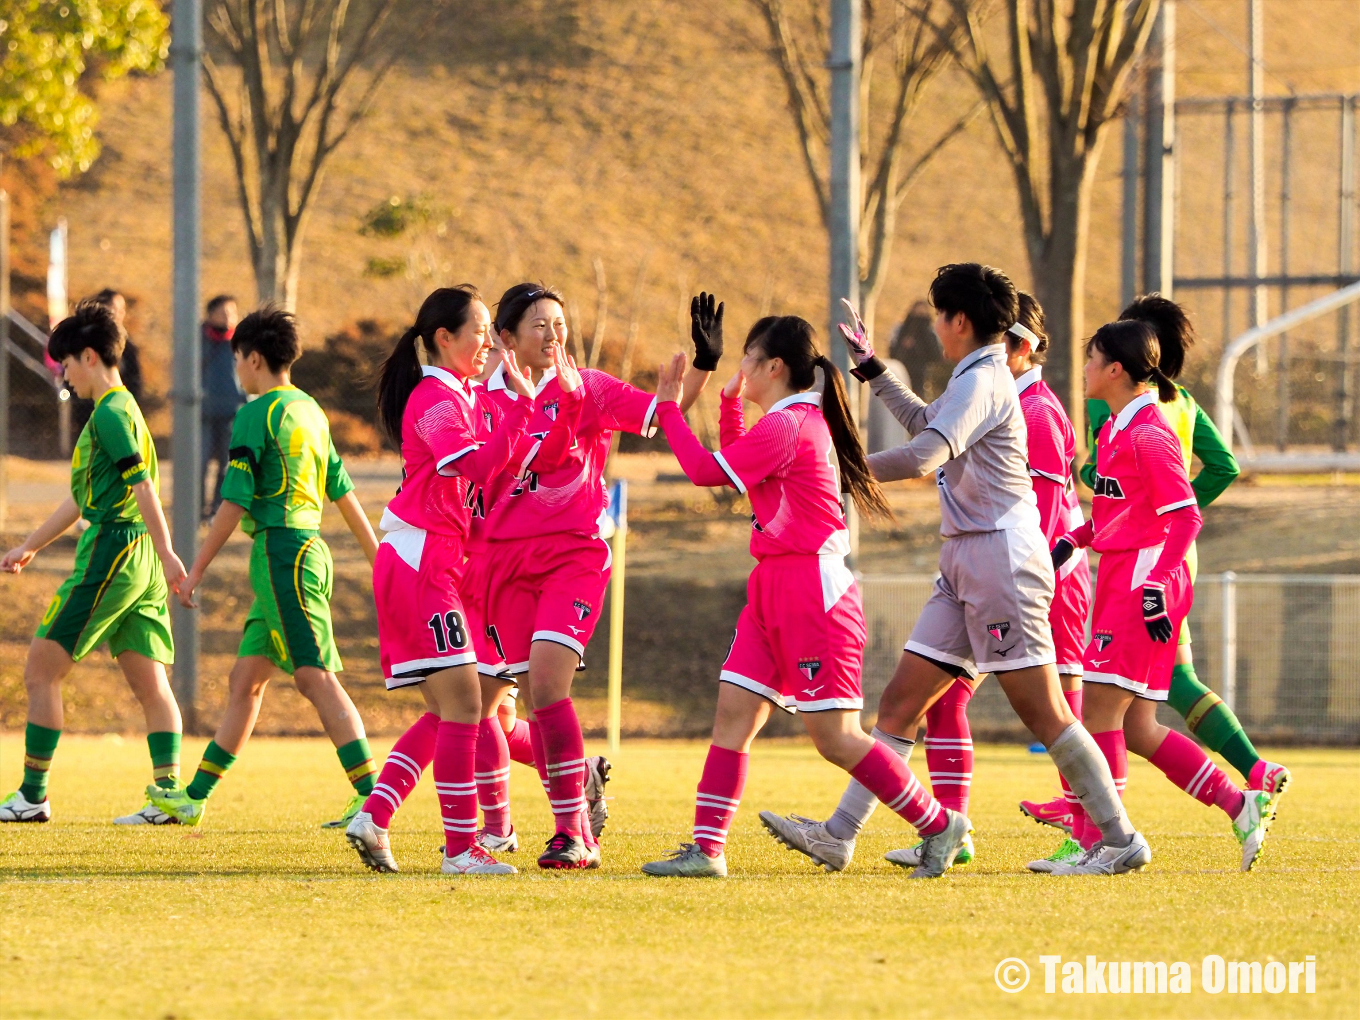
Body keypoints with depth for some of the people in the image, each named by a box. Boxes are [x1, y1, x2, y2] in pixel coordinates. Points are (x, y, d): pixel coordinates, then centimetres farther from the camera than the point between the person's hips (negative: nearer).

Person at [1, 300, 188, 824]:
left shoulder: (110, 412, -10)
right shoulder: (123, 409, 21)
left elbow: (142, 485, -20)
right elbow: (81, 497, 29)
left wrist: (167, 554, -27)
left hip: (111, 553, -10)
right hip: (141, 564, 10)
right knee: (150, 684, 3)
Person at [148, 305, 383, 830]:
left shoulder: (255, 415, -9)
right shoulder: (310, 412, 16)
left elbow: (234, 503, -12)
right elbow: (343, 492, 20)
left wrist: (195, 571, -7)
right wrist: (379, 558, 25)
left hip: (281, 551, -9)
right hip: (309, 547, 9)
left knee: (317, 678, -14)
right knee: (244, 681, 13)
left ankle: (371, 796, -21)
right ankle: (195, 797, 18)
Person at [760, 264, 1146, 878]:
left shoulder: (981, 382, -12)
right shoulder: (975, 380, 19)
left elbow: (923, 457, -27)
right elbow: (926, 424, 42)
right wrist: (871, 370, 48)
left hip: (1000, 556, -10)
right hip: (967, 563, 10)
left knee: (1041, 711, -9)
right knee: (901, 700, 4)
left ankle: (1121, 841, -4)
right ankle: (839, 836, 2)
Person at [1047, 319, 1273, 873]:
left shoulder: (1147, 434, -13)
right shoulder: (1115, 430, 15)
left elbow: (1185, 516, -17)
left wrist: (1155, 584, -23)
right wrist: (1074, 539, 16)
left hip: (1142, 584, -10)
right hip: (1120, 581, 10)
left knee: (1100, 707, -11)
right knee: (1137, 729, 7)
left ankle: (1099, 841, -10)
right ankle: (1240, 806, 12)